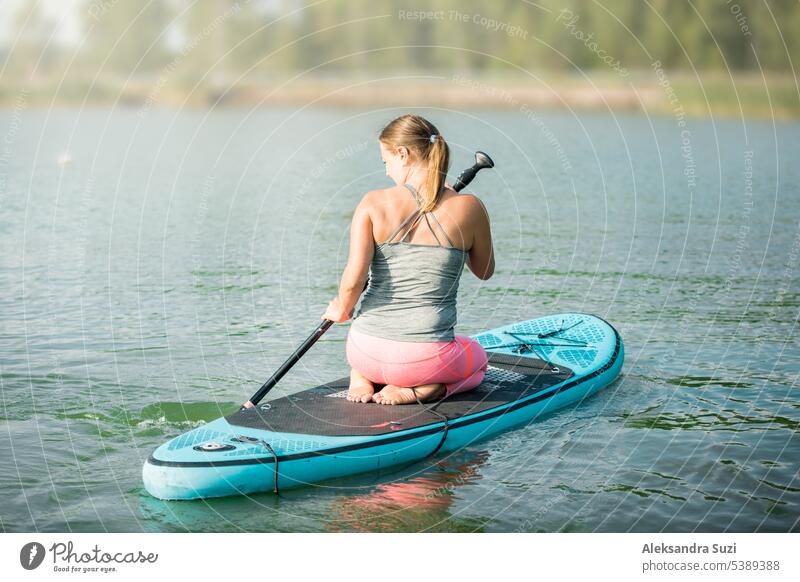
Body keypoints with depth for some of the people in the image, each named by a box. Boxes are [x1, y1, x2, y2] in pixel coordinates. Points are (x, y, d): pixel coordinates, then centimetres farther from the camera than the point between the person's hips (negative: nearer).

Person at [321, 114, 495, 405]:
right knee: (477, 357, 35)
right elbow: (485, 271, 13)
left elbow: (354, 277, -15)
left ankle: (360, 379, 9)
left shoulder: (373, 203, -7)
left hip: (367, 354, 3)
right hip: (428, 357, -2)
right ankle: (421, 390, 3)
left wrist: (342, 309, 8)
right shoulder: (469, 208, -5)